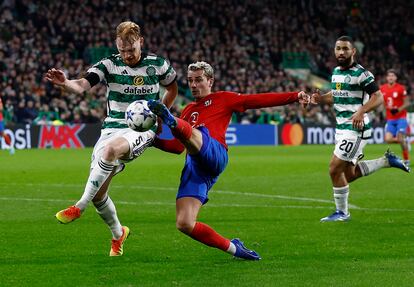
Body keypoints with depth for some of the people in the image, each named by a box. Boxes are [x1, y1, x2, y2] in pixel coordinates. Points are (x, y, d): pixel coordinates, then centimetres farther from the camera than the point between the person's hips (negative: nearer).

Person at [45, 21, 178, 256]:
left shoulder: (157, 65, 1)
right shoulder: (109, 65, -1)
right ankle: (118, 233, 26)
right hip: (112, 128, 3)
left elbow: (172, 88, 22)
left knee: (110, 149, -38)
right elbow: (82, 85, -18)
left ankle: (79, 207, -31)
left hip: (142, 129, -3)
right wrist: (64, 83, -40)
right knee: (98, 193, -4)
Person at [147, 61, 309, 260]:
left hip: (214, 155, -5)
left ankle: (173, 122, -71)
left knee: (189, 132, -36)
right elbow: (177, 146, 35)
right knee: (184, 224, -10)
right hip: (194, 167, 5)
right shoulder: (188, 110, 36)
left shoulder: (222, 99, 22)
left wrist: (295, 96, 3)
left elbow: (258, 100, 13)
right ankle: (232, 247, 2)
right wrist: (152, 140, 20)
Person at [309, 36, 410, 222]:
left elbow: (378, 97, -16)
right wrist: (320, 99, 4)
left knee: (335, 169, -9)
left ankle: (342, 212, 6)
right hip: (342, 128, 9)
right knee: (349, 174, 13)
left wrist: (361, 111, -32)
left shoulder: (361, 73, -14)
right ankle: (387, 161, 27)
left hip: (356, 129, -9)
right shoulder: (336, 72, 12)